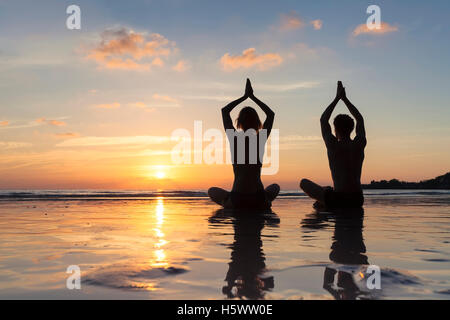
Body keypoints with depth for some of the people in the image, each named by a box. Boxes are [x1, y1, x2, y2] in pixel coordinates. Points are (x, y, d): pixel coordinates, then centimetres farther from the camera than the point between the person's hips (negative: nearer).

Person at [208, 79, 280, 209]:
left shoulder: (234, 138, -4)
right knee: (275, 187, 35)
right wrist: (252, 97, 19)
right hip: (258, 201, 1)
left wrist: (245, 96, 17)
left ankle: (229, 202, 2)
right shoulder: (261, 139, -1)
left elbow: (224, 110, 12)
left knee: (212, 191, 28)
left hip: (237, 200, -1)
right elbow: (271, 114, 16)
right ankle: (266, 201, 5)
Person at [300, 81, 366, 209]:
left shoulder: (333, 146, -8)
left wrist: (337, 98, 13)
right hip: (357, 201, 5)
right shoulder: (359, 145, 2)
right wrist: (345, 98, 23)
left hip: (338, 201, -5)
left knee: (304, 182, 15)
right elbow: (360, 119, 20)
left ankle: (322, 202, 9)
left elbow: (323, 120, 7)